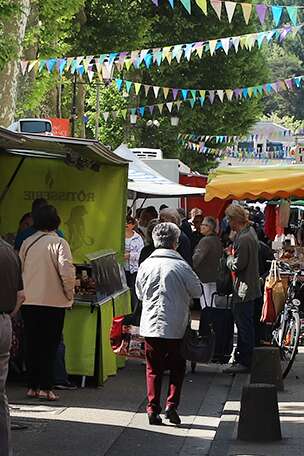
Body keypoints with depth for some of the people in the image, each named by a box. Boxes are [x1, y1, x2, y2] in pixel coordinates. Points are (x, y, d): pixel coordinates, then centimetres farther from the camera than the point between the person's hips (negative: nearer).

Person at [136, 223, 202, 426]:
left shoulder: (146, 265, -2)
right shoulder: (181, 266, -11)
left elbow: (139, 294, 11)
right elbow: (197, 291, 0)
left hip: (150, 325, 2)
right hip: (175, 325, -2)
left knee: (153, 369, 10)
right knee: (177, 367, 12)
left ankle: (153, 409, 7)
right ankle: (172, 405, 2)